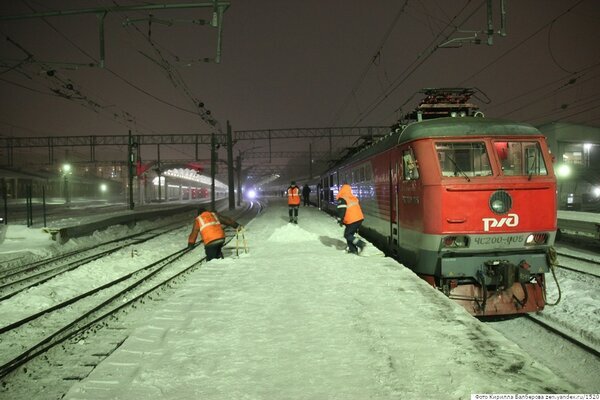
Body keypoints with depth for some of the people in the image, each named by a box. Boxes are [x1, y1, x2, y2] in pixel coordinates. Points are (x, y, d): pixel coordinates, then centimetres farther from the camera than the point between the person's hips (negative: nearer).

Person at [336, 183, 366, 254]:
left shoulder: (342, 200, -8)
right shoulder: (354, 198, 16)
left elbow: (341, 210, -16)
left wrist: (340, 220, -6)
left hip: (352, 221, -8)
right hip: (360, 219, 8)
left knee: (347, 235, 4)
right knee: (350, 234, 19)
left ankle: (360, 244, -9)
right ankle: (352, 249, 15)